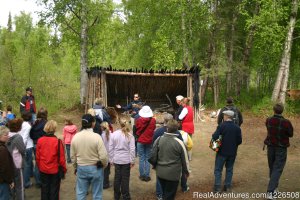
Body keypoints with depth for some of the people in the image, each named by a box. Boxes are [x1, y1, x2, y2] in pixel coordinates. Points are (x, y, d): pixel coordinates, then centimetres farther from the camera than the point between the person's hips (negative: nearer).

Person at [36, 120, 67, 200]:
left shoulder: (40, 140, -9)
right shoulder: (58, 141, -20)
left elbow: (37, 157, 0)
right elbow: (61, 158, -14)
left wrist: (39, 167, 17)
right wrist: (64, 169, 1)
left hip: (43, 170, 3)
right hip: (55, 170, -3)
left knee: (44, 188, 18)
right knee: (54, 190, 11)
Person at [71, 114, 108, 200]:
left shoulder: (75, 137, -5)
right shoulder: (96, 136, -19)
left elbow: (73, 156, 4)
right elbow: (103, 156, -19)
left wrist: (75, 167, 20)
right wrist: (104, 165, 2)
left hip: (81, 168, 4)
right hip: (96, 168, -3)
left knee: (80, 193, 15)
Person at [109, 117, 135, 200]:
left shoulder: (114, 134, -5)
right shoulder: (129, 135, -10)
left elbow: (111, 148, -1)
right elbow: (132, 149, -10)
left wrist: (111, 159, 8)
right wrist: (132, 161, -1)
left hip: (116, 159, 2)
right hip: (126, 160, -2)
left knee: (117, 178, 13)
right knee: (125, 178, 7)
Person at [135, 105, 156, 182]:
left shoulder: (139, 120, -13)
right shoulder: (153, 120, -11)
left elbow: (137, 130, 1)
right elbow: (153, 130, 2)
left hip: (140, 141, -1)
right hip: (149, 141, 1)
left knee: (141, 159, 8)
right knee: (147, 159, 9)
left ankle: (142, 175, 13)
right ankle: (147, 176, 11)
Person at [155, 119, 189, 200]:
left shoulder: (158, 139, -6)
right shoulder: (179, 142, -15)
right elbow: (184, 159, -3)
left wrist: (155, 166, 23)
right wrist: (186, 171, 13)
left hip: (160, 172, 4)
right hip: (173, 173, -4)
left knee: (164, 193, 24)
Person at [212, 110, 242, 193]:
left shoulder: (221, 126, -14)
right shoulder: (237, 128, -3)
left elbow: (215, 137, -21)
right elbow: (239, 141, 0)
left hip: (222, 151, -3)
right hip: (232, 152, 3)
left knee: (218, 169, 7)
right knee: (229, 169, 16)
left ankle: (217, 187, 5)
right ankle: (228, 186, 21)